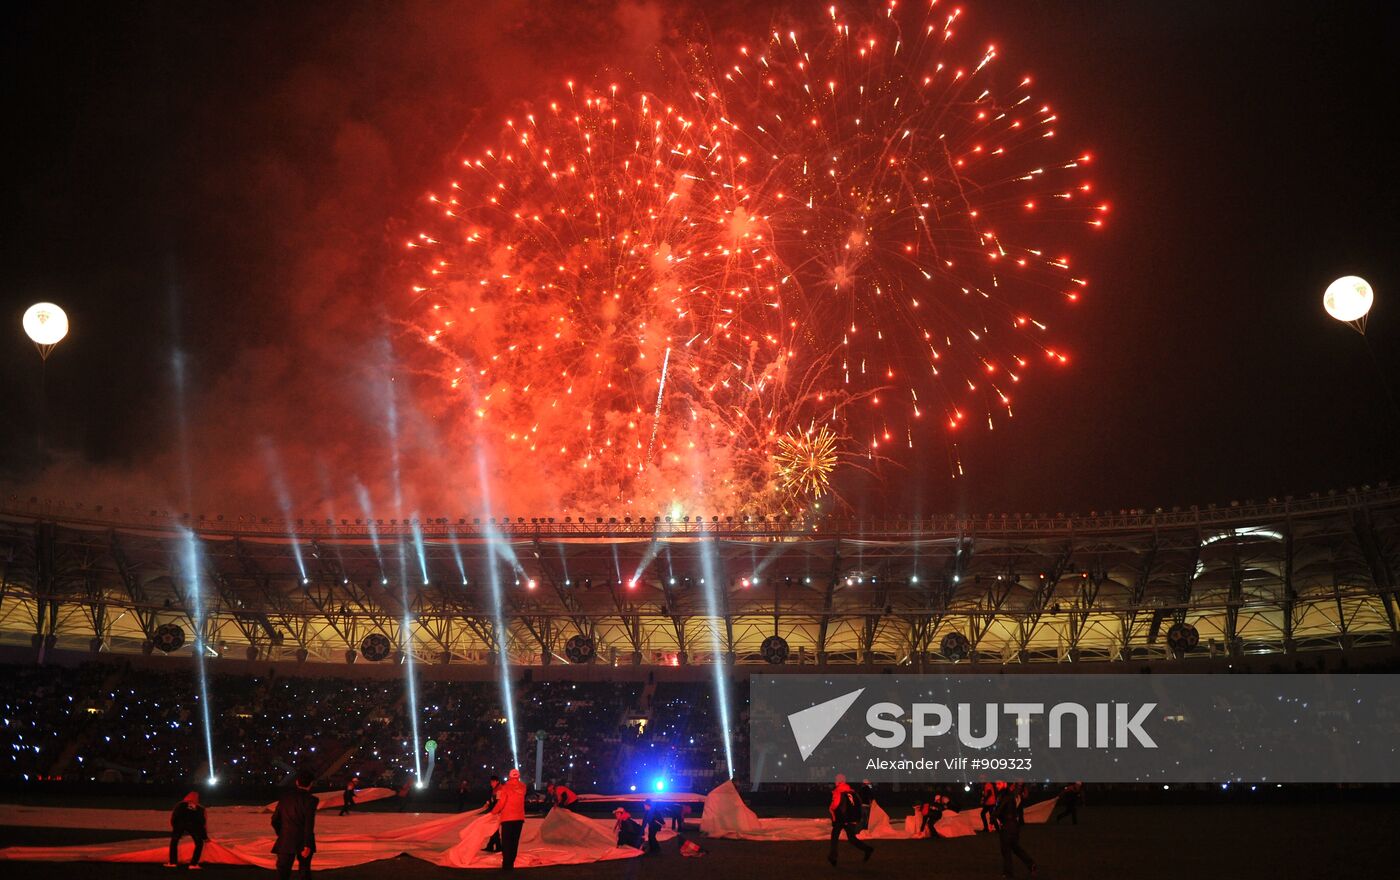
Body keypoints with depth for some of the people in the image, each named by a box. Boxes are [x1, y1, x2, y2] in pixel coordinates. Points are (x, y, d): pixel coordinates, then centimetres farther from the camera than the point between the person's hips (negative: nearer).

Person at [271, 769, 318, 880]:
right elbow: (309, 824, -16)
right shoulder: (310, 799, -9)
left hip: (285, 842, 2)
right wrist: (307, 845, -14)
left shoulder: (285, 797, 4)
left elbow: (275, 820, 9)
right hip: (303, 842, -2)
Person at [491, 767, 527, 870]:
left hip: (507, 818, -3)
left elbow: (501, 802, -10)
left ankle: (506, 864, -6)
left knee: (506, 842, 1)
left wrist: (494, 811, 8)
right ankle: (511, 864, 7)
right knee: (514, 842, 9)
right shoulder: (522, 787, 5)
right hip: (519, 818, 4)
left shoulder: (506, 787, -8)